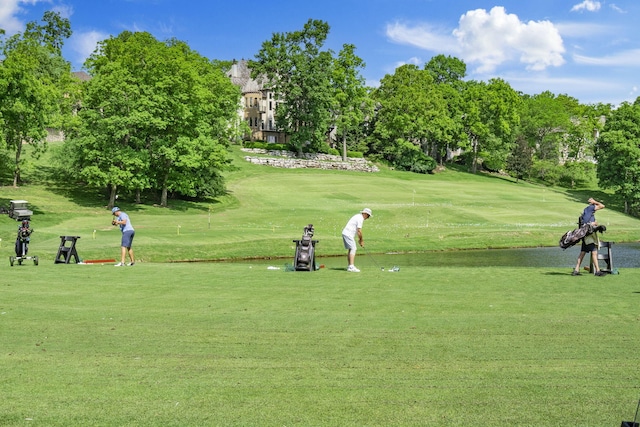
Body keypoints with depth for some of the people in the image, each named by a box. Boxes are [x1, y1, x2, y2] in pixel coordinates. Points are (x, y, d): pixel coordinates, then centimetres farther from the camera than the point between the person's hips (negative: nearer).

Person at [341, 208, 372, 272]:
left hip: (345, 233, 10)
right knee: (353, 249, -14)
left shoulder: (358, 216, 18)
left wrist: (360, 239, 18)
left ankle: (349, 266, 18)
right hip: (348, 234, -10)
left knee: (350, 249, 14)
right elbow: (359, 231, -16)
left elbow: (358, 230, 23)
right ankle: (351, 266, -22)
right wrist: (361, 241, -6)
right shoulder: (360, 218, -14)